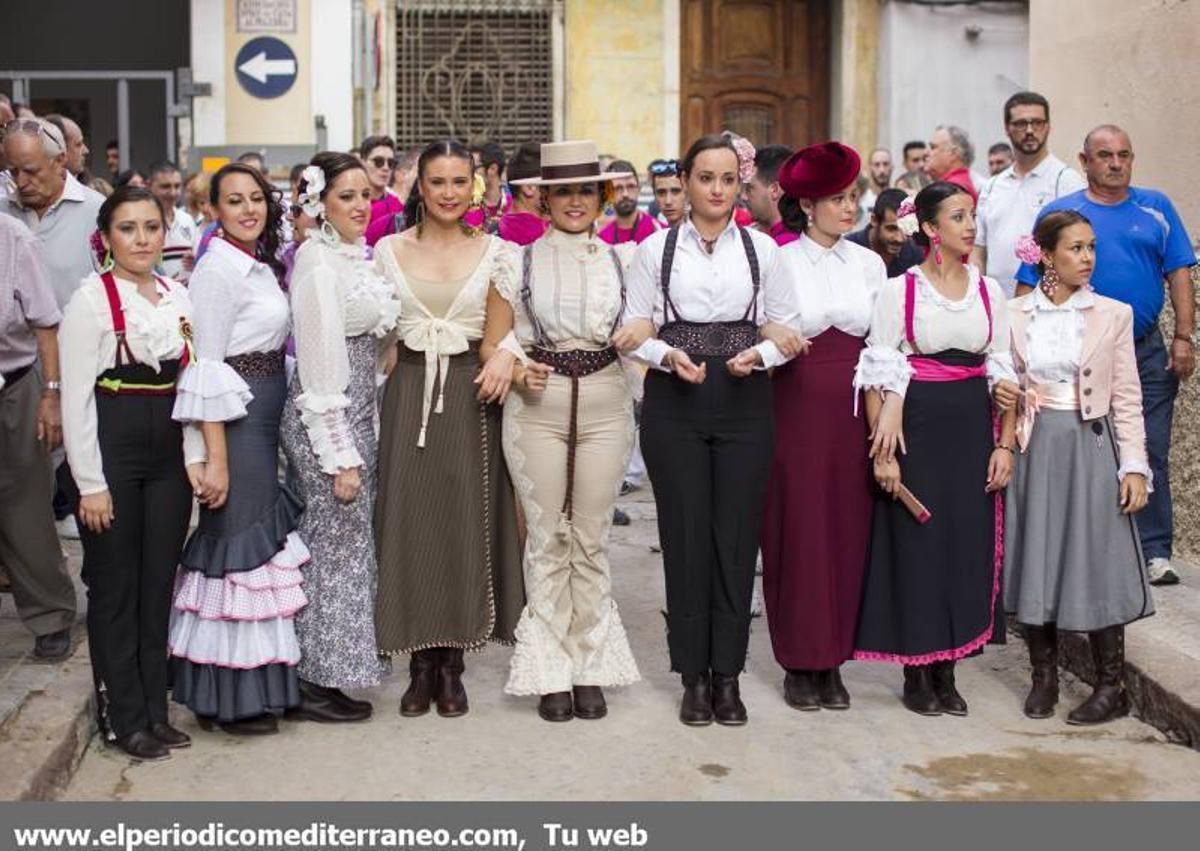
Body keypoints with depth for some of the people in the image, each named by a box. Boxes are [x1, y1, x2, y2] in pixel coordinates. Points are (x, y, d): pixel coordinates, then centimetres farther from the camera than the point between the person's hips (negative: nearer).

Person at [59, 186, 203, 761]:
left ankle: (154, 711, 23)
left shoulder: (178, 297, 7)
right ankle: (124, 719, 16)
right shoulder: (91, 299, -8)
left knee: (159, 586, 11)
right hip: (112, 452, -5)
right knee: (115, 590, 4)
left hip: (169, 455, 5)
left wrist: (194, 457, 2)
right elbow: (76, 397, -10)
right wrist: (90, 484, -13)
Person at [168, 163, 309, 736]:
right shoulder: (217, 267, -14)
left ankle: (256, 684, 24)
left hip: (265, 419, 9)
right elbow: (206, 369, -19)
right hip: (236, 424, -9)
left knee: (261, 542, 14)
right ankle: (233, 699, 7)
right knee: (239, 548, -3)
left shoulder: (259, 264, 14)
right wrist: (216, 457, -22)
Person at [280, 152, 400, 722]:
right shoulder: (317, 259, -16)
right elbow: (320, 364, -19)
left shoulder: (354, 255, 12)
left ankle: (324, 672, 24)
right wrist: (341, 456, -19)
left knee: (342, 543, 14)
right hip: (327, 419, -9)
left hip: (355, 412, 9)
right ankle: (315, 685, 10)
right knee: (334, 545, -1)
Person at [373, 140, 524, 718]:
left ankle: (451, 663, 14)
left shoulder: (494, 251, 4)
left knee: (464, 523, 1)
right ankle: (420, 664, 13)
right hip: (408, 394, 1)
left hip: (471, 395, 0)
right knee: (408, 522, 1)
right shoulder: (388, 251, 6)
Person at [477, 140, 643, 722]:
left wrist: (636, 336, -11)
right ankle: (552, 672, 14)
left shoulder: (621, 262, 9)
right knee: (547, 537, 3)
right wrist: (513, 368, -15)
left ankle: (591, 667, 17)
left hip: (605, 406, 1)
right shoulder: (518, 262, 4)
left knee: (592, 539, 5)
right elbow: (492, 344, 3)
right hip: (537, 408, -1)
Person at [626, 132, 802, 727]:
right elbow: (635, 329, 3)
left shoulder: (762, 249, 6)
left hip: (744, 404, 1)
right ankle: (693, 674, 13)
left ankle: (727, 673, 14)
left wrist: (760, 354, -12)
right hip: (674, 405, -1)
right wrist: (669, 356, -15)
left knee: (737, 535, 2)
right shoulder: (655, 249, 4)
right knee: (685, 535, 2)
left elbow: (787, 327, 7)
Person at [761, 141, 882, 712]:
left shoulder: (869, 264, 9)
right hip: (797, 404, -3)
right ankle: (799, 662, 13)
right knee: (797, 531, 1)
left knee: (848, 531, 5)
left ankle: (832, 660, 16)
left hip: (853, 408, 3)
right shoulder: (779, 262, -2)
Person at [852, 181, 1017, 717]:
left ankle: (947, 671, 17)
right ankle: (917, 674, 13)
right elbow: (878, 373, -6)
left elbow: (1003, 372, 10)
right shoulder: (900, 290, -3)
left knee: (967, 544, 5)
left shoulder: (989, 291, 9)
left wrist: (1005, 444, 2)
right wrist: (882, 449, -11)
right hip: (917, 426, -4)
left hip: (973, 429, 4)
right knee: (915, 543, 0)